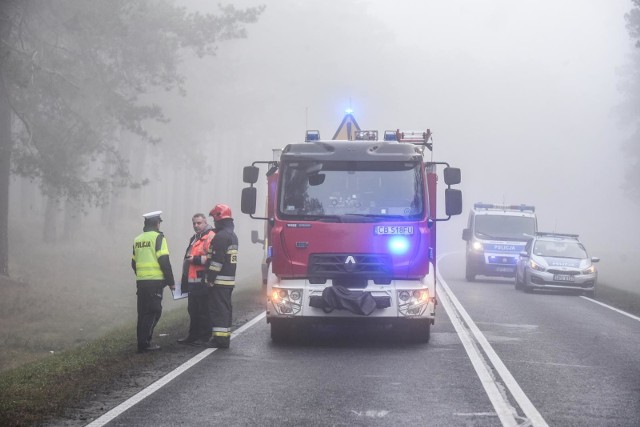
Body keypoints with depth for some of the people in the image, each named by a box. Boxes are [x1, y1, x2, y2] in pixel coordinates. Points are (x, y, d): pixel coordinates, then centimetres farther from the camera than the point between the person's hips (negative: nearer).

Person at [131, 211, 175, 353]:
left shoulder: (138, 240, 14)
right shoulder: (158, 237, -7)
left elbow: (134, 262, 18)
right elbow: (164, 262, -12)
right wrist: (171, 282, -6)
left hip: (141, 281, 7)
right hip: (155, 281, -7)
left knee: (143, 313, 13)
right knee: (153, 312, -4)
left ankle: (142, 342, 14)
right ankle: (144, 343, -8)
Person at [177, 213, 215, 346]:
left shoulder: (210, 237, -10)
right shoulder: (195, 239, 23)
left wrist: (196, 259, -15)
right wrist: (184, 278, 28)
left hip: (203, 281, -10)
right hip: (192, 282, 10)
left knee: (203, 311, -5)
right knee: (193, 310, 14)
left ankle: (204, 337, 0)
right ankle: (193, 335, 21)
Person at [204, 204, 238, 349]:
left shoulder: (221, 236, -16)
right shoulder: (233, 236, 17)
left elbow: (217, 260, -21)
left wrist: (210, 278, -18)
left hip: (219, 280, -10)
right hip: (230, 279, 10)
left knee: (218, 309, -8)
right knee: (225, 309, 13)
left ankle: (219, 338, -9)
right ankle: (225, 337, 16)